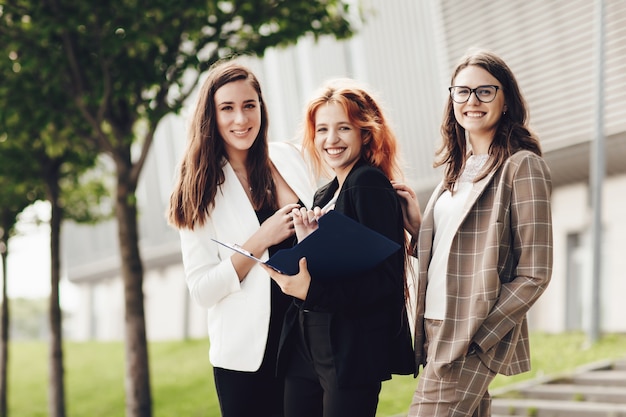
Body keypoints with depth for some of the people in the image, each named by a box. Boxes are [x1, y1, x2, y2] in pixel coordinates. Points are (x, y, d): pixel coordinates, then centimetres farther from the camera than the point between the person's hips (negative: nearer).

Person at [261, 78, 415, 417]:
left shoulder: (369, 185, -10)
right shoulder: (325, 195, 16)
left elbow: (385, 278, -17)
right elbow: (320, 274, 12)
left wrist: (313, 291, -24)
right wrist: (307, 243, -6)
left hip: (352, 351, -8)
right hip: (305, 351, 8)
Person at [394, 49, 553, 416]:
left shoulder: (522, 166, -7)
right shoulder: (459, 167, 16)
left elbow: (533, 275, -11)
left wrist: (475, 338, -13)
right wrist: (418, 223, 3)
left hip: (473, 342, -7)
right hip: (438, 330, 7)